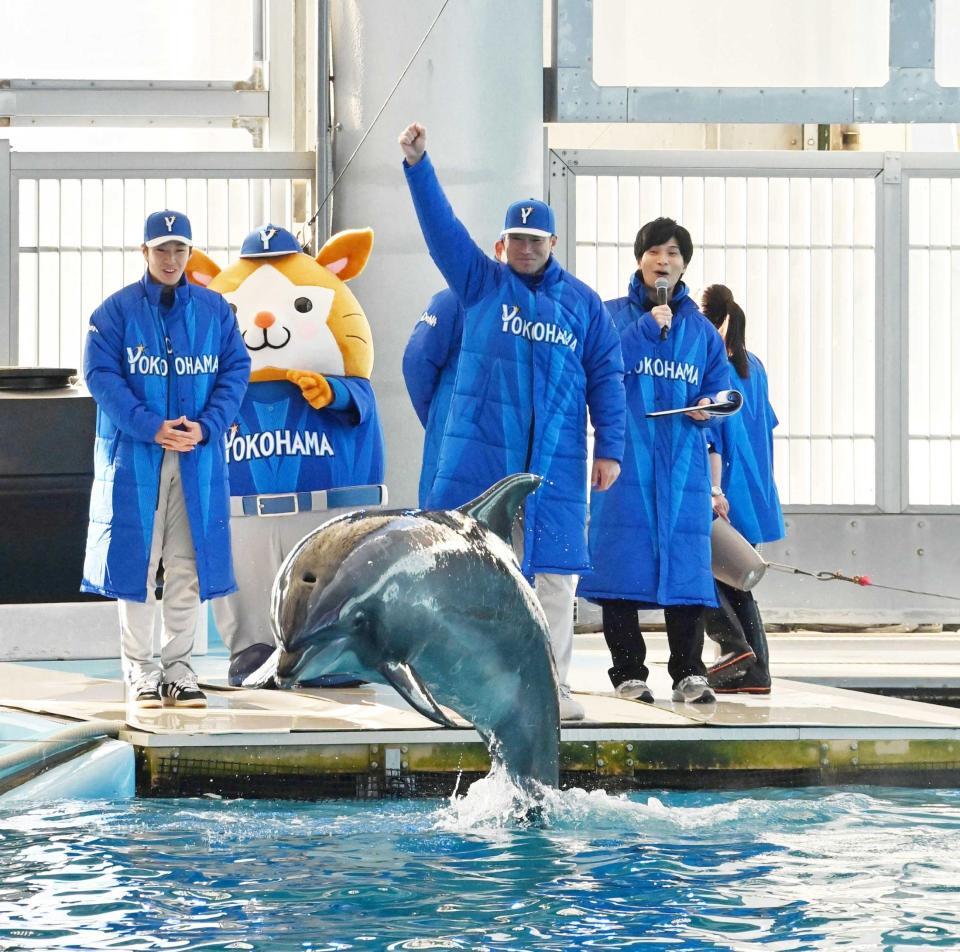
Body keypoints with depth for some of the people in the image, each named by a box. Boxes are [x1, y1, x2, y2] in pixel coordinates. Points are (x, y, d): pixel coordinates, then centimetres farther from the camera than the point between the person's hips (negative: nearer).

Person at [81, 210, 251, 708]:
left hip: (199, 455, 2)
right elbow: (101, 375, -7)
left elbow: (235, 371, 4)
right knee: (136, 559, 0)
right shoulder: (116, 310, -1)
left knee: (188, 563, 5)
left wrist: (206, 428, -11)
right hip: (134, 455, -2)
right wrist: (151, 428, -16)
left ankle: (179, 667, 12)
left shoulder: (215, 310, 7)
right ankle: (140, 670, 7)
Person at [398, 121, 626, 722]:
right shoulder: (481, 284, 9)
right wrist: (418, 166, -14)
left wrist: (610, 449, 1)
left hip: (555, 463, 1)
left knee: (555, 573, 2)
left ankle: (552, 686, 8)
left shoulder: (583, 303, 10)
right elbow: (442, 227, -1)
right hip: (479, 457, -1)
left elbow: (606, 378, 8)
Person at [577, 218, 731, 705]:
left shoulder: (700, 327, 16)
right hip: (627, 458, -2)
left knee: (686, 564, -3)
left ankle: (689, 673, 2)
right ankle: (628, 673, 2)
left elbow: (719, 385, 17)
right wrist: (649, 325, -9)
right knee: (623, 562, -5)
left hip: (683, 461, 2)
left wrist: (708, 407, -5)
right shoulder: (612, 314, 7)